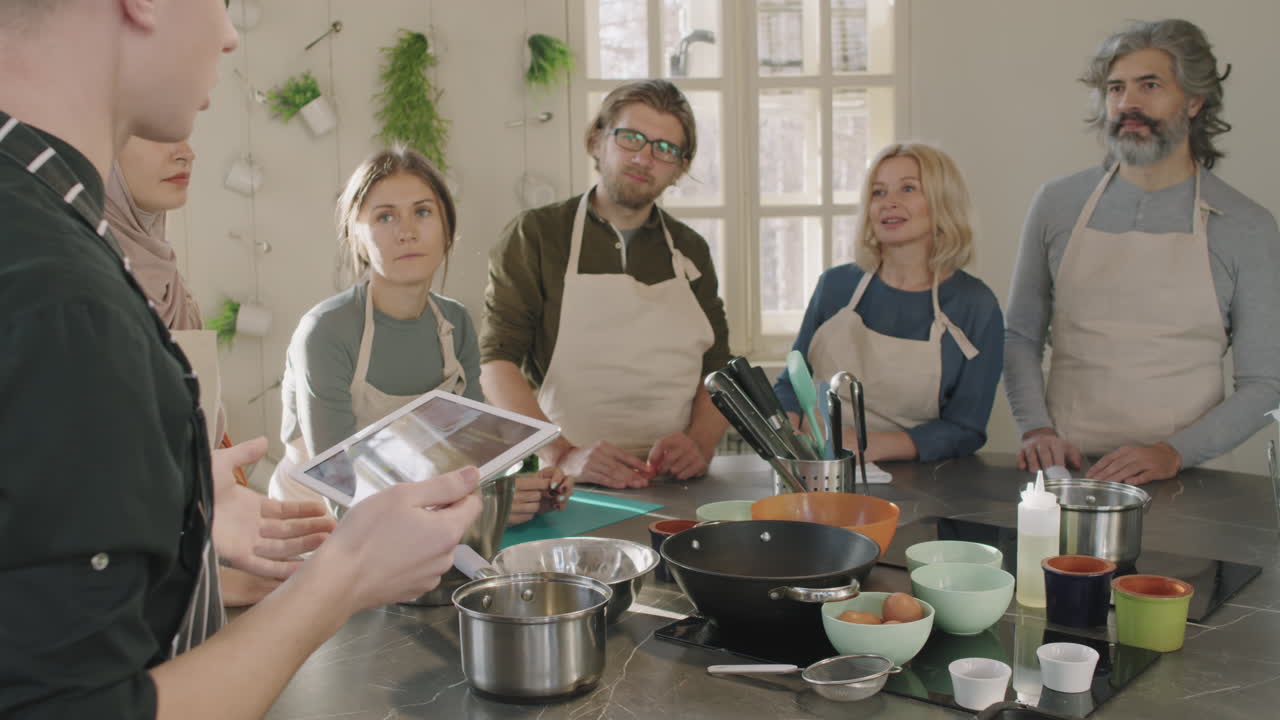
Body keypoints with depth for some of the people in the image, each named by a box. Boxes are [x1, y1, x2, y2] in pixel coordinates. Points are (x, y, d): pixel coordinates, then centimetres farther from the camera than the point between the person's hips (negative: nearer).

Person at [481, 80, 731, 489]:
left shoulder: (690, 251, 16)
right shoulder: (536, 236, 5)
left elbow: (717, 370, 14)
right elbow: (497, 363, -4)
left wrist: (699, 443, -7)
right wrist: (564, 455, -18)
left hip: (671, 488, 3)